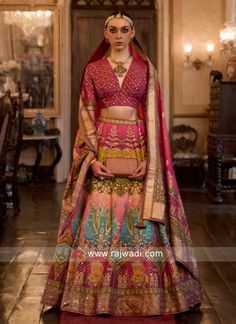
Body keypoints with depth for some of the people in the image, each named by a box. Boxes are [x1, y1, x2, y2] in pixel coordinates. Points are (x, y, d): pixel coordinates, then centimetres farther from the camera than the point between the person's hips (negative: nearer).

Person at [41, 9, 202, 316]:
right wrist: (92, 157, -9)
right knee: (99, 217, 0)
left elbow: (152, 115, 2)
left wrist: (149, 159, -8)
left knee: (140, 219, 1)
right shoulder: (93, 69, 6)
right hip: (103, 145, 0)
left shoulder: (146, 68, 6)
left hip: (138, 147, 0)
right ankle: (96, 291, 11)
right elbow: (85, 114, 3)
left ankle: (144, 292, 13)